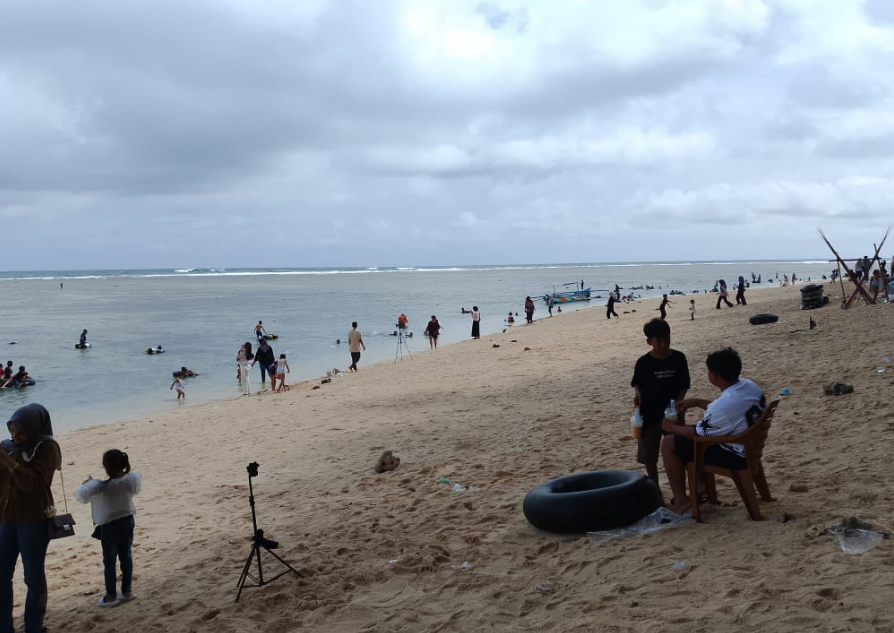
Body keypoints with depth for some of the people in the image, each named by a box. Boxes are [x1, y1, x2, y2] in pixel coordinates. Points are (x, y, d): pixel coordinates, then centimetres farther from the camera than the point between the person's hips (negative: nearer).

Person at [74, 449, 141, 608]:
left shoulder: (102, 486, -25)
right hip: (127, 521, 5)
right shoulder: (131, 479, -11)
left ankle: (111, 596, 16)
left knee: (109, 561, 8)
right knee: (126, 556, 15)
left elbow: (80, 495, -22)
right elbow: (137, 489, 11)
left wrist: (87, 482, -4)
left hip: (109, 526, -5)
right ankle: (127, 592, 23)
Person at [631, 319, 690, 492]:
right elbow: (636, 383, 7)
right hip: (649, 414, 0)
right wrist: (637, 393, -14)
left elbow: (684, 386, 0)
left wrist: (676, 404, -14)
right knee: (649, 456, 7)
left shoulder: (679, 358, -4)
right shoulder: (643, 362, -5)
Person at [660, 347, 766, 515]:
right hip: (751, 446, 9)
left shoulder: (724, 405, -31)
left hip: (735, 456, -9)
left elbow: (698, 434, -16)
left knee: (668, 443, -5)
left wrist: (671, 427, 0)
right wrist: (697, 402, 13)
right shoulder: (749, 385, -4)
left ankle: (681, 501, 4)